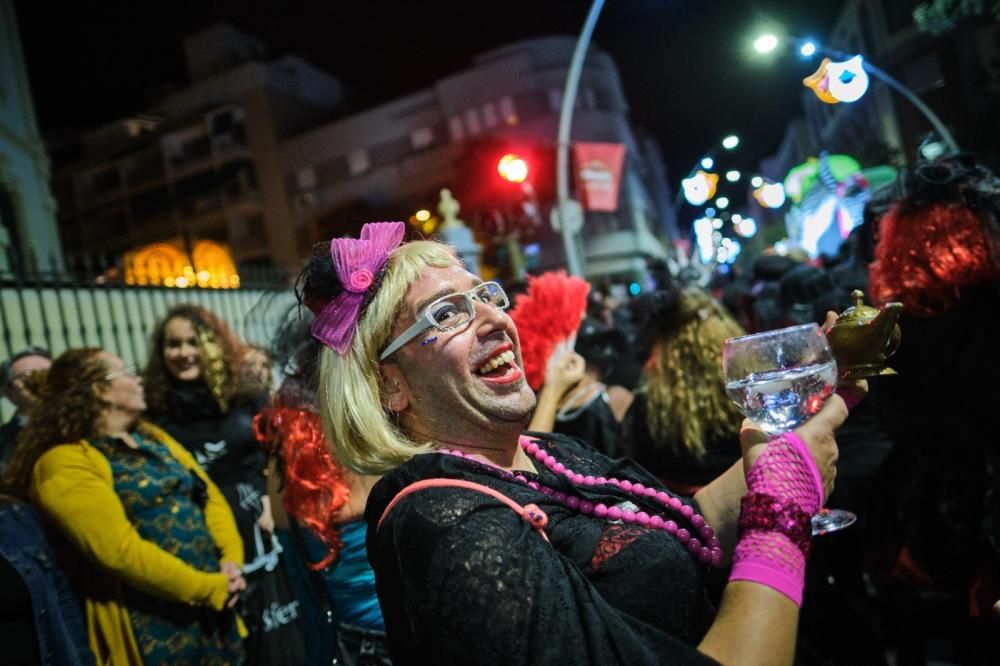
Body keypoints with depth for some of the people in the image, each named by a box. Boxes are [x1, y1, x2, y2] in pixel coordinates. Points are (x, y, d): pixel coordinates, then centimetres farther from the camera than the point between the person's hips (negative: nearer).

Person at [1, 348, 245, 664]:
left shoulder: (152, 436, 12)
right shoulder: (65, 463, -13)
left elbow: (211, 496, 9)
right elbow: (121, 551, -21)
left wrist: (232, 560, -6)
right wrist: (207, 588, -17)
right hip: (152, 622, -7)